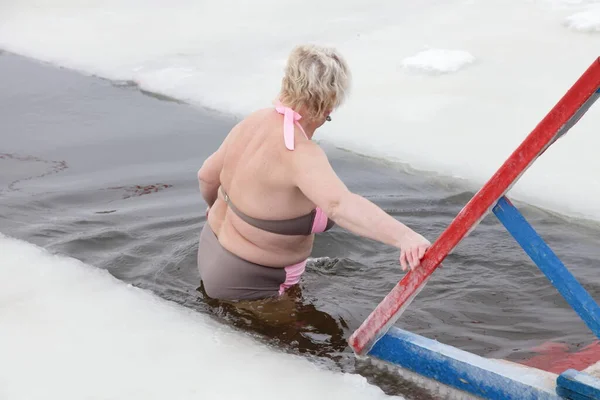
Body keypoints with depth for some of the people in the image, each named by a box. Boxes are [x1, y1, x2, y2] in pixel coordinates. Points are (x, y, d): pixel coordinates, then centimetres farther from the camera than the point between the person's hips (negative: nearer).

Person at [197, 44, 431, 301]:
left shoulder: (256, 121, -6)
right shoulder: (299, 153, -33)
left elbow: (207, 176, 8)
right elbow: (340, 206, -53)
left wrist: (215, 207, 29)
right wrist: (404, 237, -65)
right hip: (246, 285, -9)